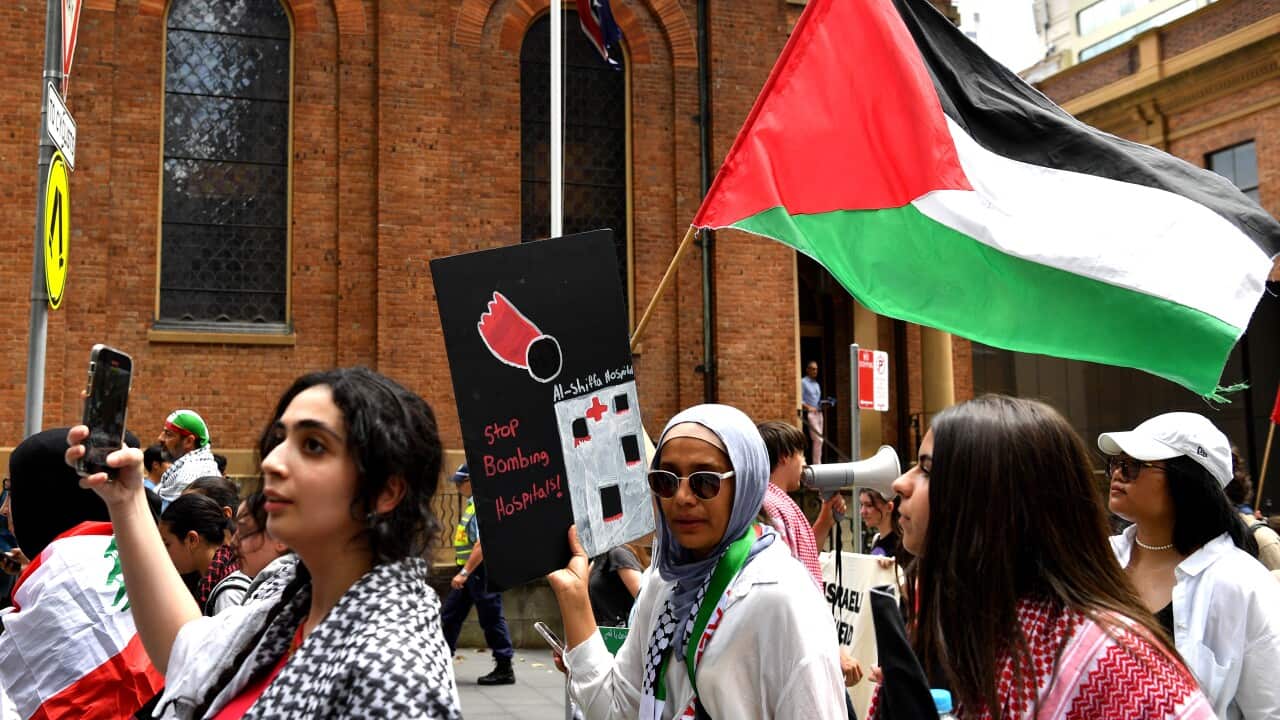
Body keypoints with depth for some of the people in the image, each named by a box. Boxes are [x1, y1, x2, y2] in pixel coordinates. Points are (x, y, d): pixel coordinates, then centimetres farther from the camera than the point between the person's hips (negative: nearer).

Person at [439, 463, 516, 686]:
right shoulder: (472, 504, 15)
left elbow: (482, 545, -26)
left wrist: (465, 572, -27)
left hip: (481, 570, -10)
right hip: (469, 570, 10)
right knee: (450, 615, 12)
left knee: (491, 619, -3)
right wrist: (463, 572, 20)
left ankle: (504, 669, 5)